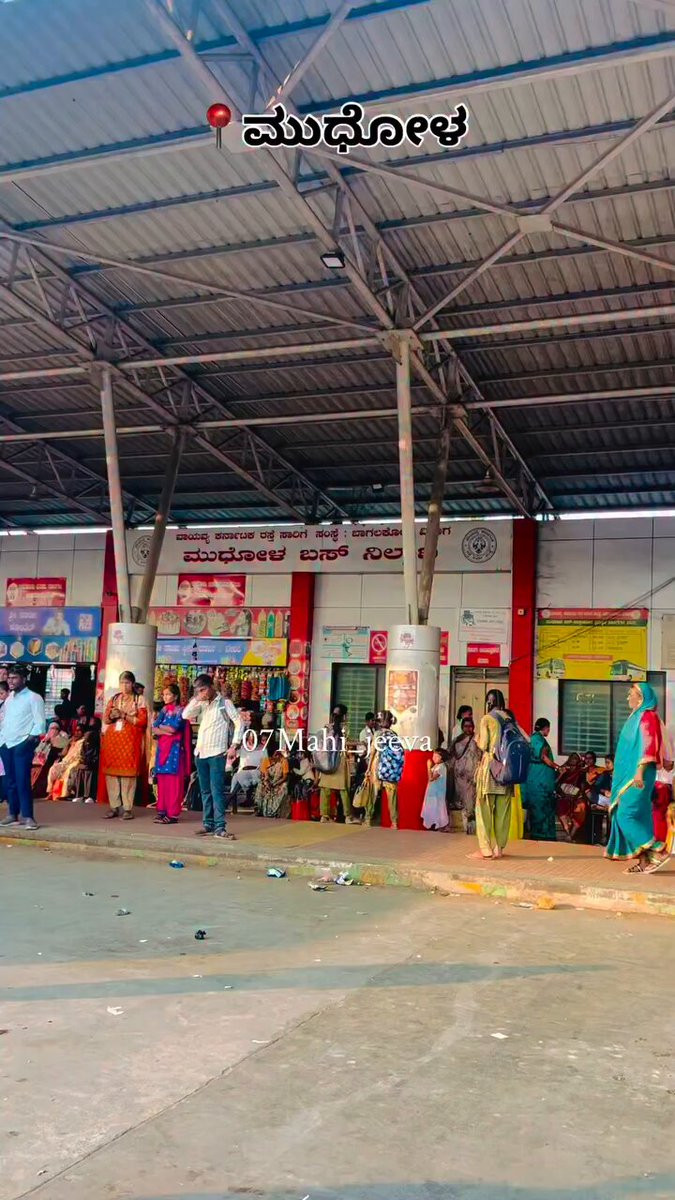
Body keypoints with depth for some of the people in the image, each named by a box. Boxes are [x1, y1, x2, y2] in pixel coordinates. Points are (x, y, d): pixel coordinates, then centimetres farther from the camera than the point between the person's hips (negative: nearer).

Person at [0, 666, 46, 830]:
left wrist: (31, 739, -15)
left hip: (22, 745, -7)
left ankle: (27, 816, -11)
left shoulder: (33, 698, -2)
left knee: (22, 781, -12)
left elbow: (40, 722, -7)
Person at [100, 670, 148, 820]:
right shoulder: (113, 698, 16)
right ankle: (114, 806, 5)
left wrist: (125, 715, -12)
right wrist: (111, 716, -7)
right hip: (112, 739, 4)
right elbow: (105, 718, 15)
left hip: (130, 741, -4)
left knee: (128, 773, -9)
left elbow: (143, 721, -4)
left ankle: (127, 808, -7)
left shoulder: (139, 700, 5)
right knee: (111, 772, -1)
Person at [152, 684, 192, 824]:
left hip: (174, 749, -6)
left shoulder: (180, 711, -2)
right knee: (162, 780, 5)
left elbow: (173, 728, -14)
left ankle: (172, 814, -8)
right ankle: (162, 810, 11)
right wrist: (166, 731, -10)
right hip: (162, 748, 6)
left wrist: (160, 727, 1)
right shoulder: (164, 711, 16)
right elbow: (154, 729, 7)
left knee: (173, 781, -7)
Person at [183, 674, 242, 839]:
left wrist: (234, 746, -12)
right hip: (201, 752, 6)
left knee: (217, 790, -11)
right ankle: (208, 824, 16)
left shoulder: (224, 702, -2)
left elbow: (238, 723, -5)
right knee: (205, 791, 10)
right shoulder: (202, 704, 13)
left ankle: (220, 827, -13)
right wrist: (196, 699, -10)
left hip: (217, 752, -6)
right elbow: (186, 715, 1)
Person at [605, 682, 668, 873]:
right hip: (629, 774, 10)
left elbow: (648, 747, -19)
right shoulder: (637, 717, 18)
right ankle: (644, 861, 8)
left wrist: (640, 772, -25)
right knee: (637, 817, 7)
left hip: (637, 775, -10)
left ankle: (657, 852, -9)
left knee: (626, 815, -12)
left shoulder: (646, 717, -11)